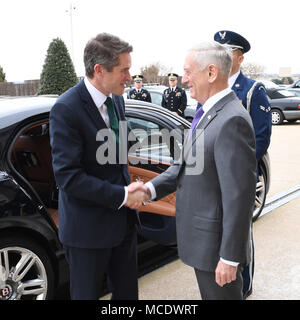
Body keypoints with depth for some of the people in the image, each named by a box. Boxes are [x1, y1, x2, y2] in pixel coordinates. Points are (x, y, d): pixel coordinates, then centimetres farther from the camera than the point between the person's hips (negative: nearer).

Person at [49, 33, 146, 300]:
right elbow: (68, 176, -24)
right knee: (87, 293, 15)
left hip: (123, 219, 7)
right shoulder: (66, 109, -22)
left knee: (127, 291, 22)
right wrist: (122, 195, -20)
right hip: (88, 227, -7)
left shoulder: (116, 100, 3)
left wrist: (128, 188, 0)